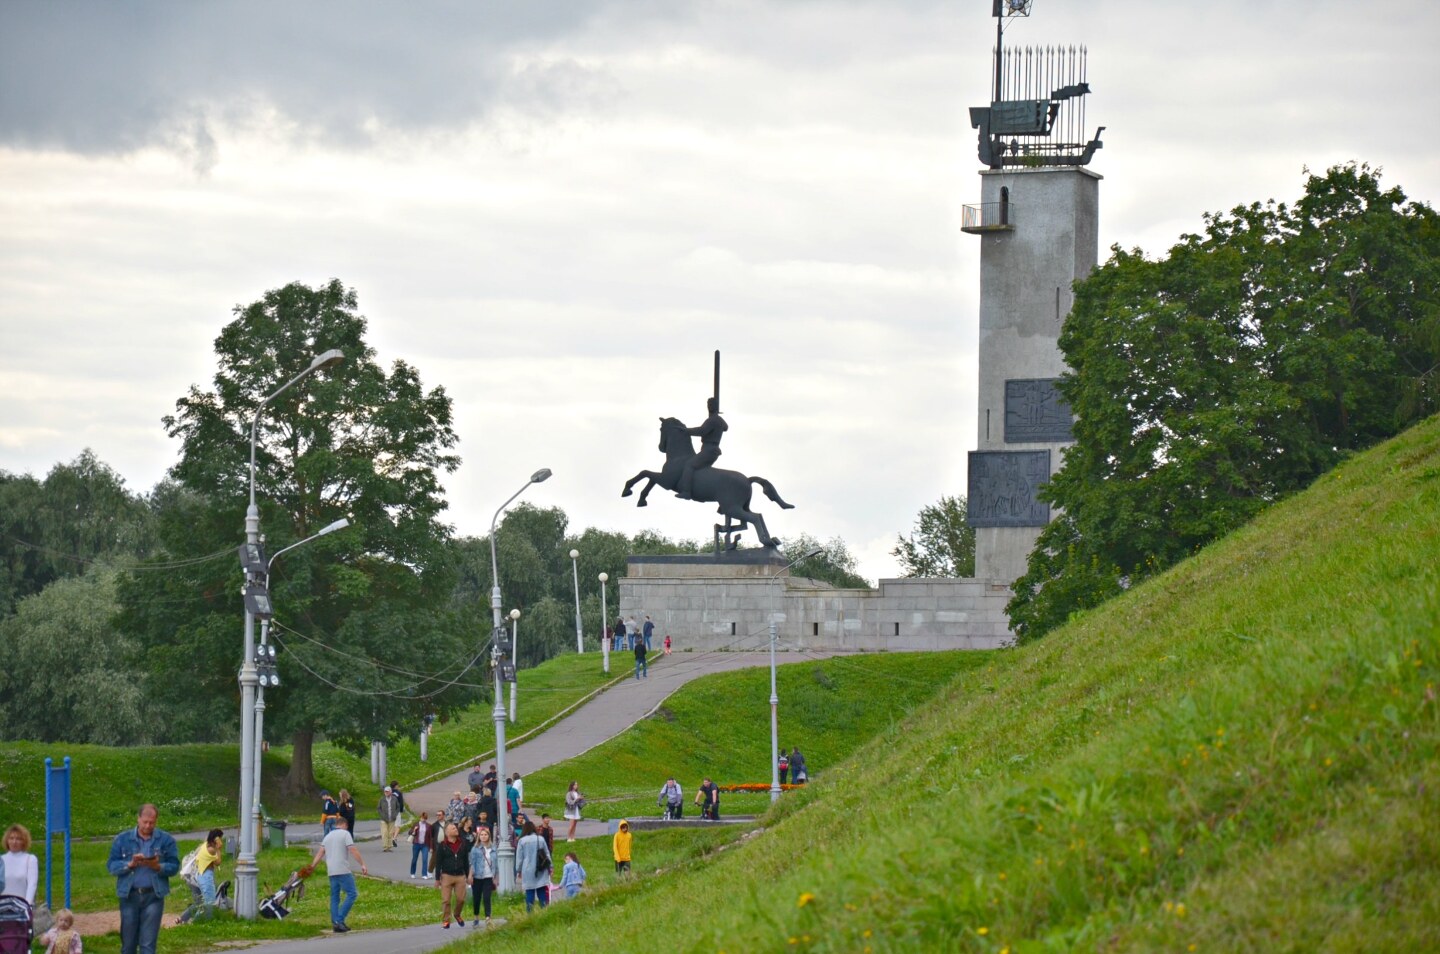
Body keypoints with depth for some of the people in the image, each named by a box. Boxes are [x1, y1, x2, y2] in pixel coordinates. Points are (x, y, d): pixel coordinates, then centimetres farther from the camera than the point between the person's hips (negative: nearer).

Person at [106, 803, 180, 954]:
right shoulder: (122, 839, 7)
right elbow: (111, 865, 3)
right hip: (129, 895, 1)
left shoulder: (165, 840, 5)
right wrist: (130, 864, -14)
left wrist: (158, 867, -16)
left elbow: (174, 867, 2)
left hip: (153, 896, -1)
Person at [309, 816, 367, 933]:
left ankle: (335, 923, 8)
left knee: (334, 897, 12)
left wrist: (311, 867, 12)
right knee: (351, 894, -5)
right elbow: (353, 850, -11)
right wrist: (362, 864, -12)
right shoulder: (345, 833, -2)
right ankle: (339, 920, -14)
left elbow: (320, 853, 11)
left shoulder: (328, 836, 18)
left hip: (331, 871, 7)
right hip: (343, 870, -7)